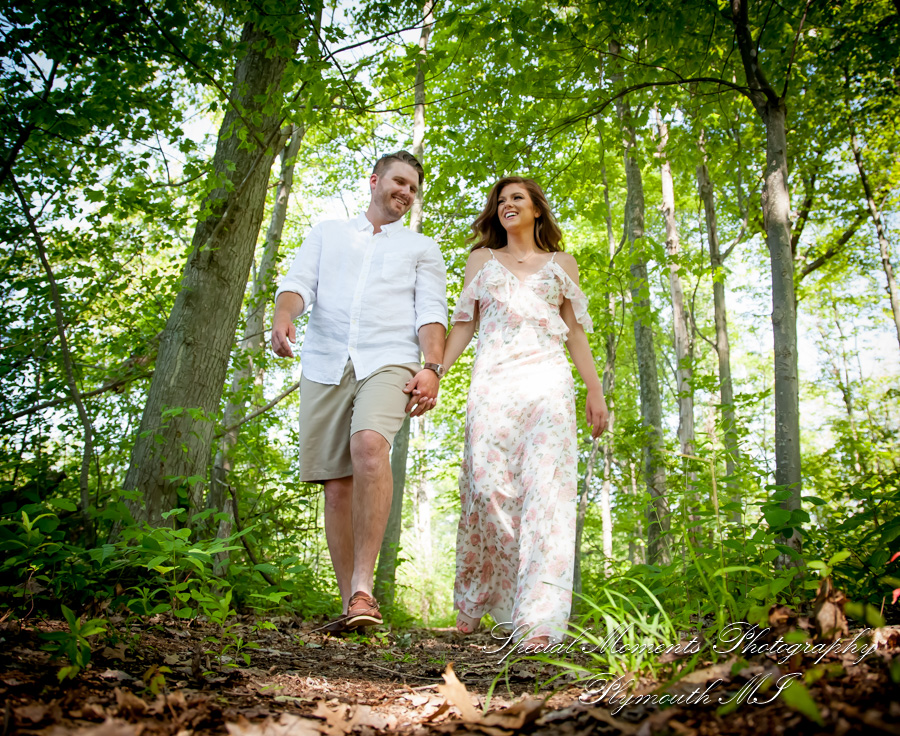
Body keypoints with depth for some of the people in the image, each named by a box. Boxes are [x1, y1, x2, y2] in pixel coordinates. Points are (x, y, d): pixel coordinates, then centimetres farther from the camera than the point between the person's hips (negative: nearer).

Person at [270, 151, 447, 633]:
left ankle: (364, 587, -28)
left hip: (388, 362, -2)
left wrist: (432, 367, -9)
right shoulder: (326, 234, 25)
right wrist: (282, 316, -14)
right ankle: (350, 605, 6)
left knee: (370, 445, -31)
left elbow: (432, 313, 8)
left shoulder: (422, 248, 22)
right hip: (325, 365, 2)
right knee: (336, 485, -2)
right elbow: (298, 284, 10)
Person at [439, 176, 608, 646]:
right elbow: (464, 324, 16)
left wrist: (595, 391, 8)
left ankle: (539, 620, -20)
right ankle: (473, 606, 4)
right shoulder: (482, 260, 23)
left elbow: (575, 333, 18)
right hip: (492, 382, 0)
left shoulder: (561, 264, 22)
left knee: (545, 490, -15)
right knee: (487, 486, -13)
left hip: (548, 382, 0)